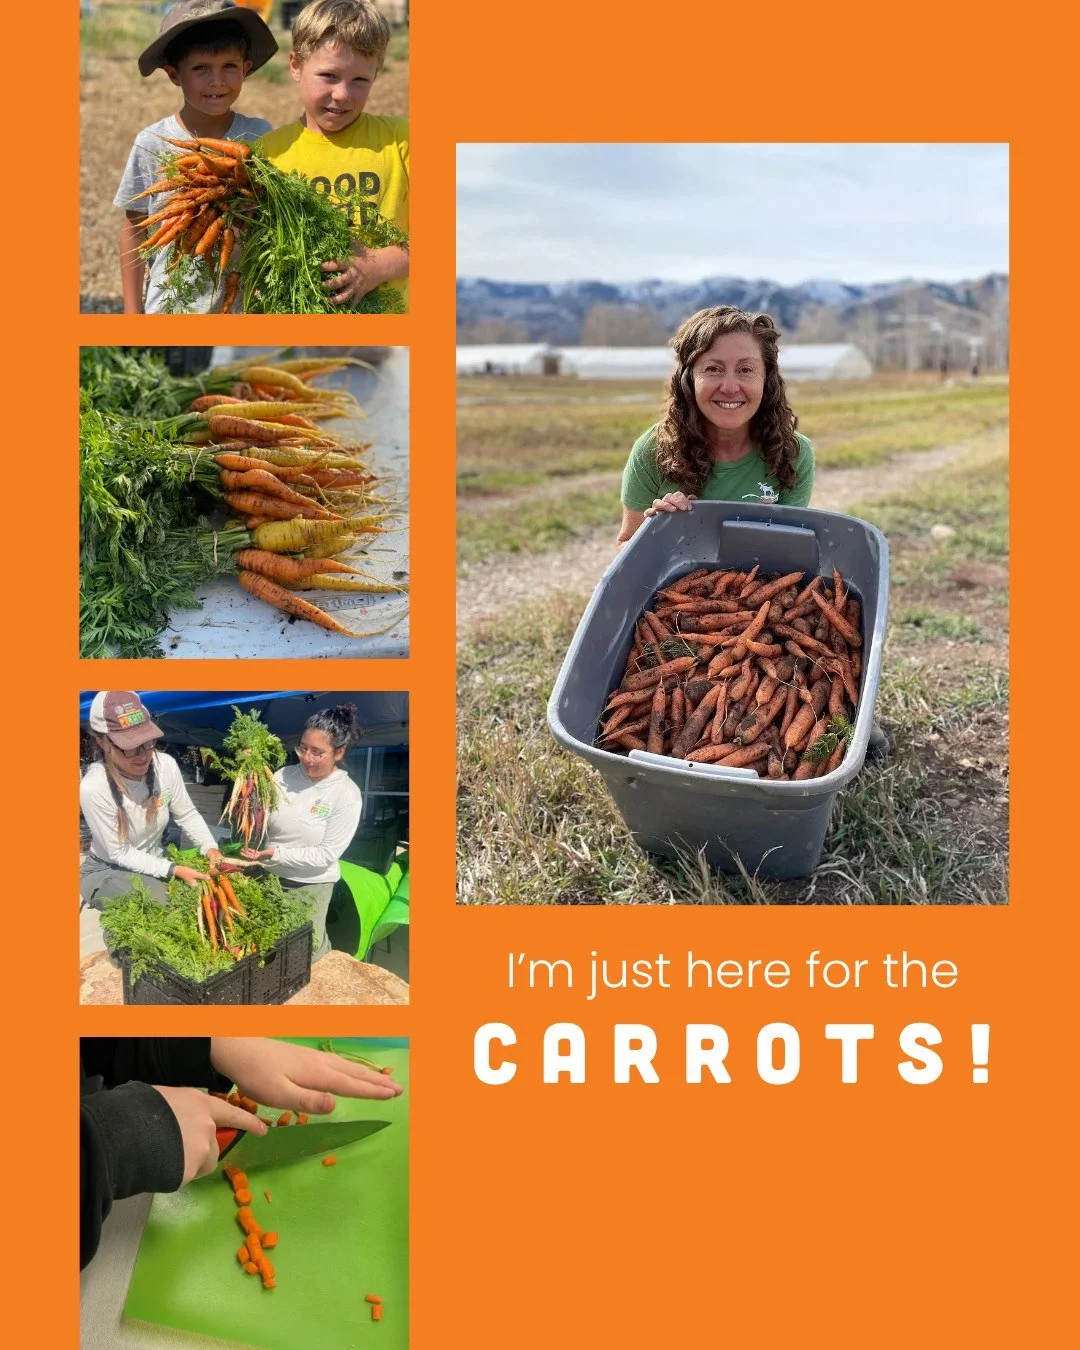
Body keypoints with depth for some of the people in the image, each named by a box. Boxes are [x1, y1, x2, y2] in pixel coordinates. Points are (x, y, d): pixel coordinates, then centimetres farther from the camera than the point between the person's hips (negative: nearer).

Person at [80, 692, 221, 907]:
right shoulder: (94, 788, -30)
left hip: (155, 863, 4)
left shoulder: (166, 765, -17)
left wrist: (210, 848, -19)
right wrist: (173, 870, -28)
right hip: (108, 871, -4)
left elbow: (187, 815, -2)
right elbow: (120, 854, -22)